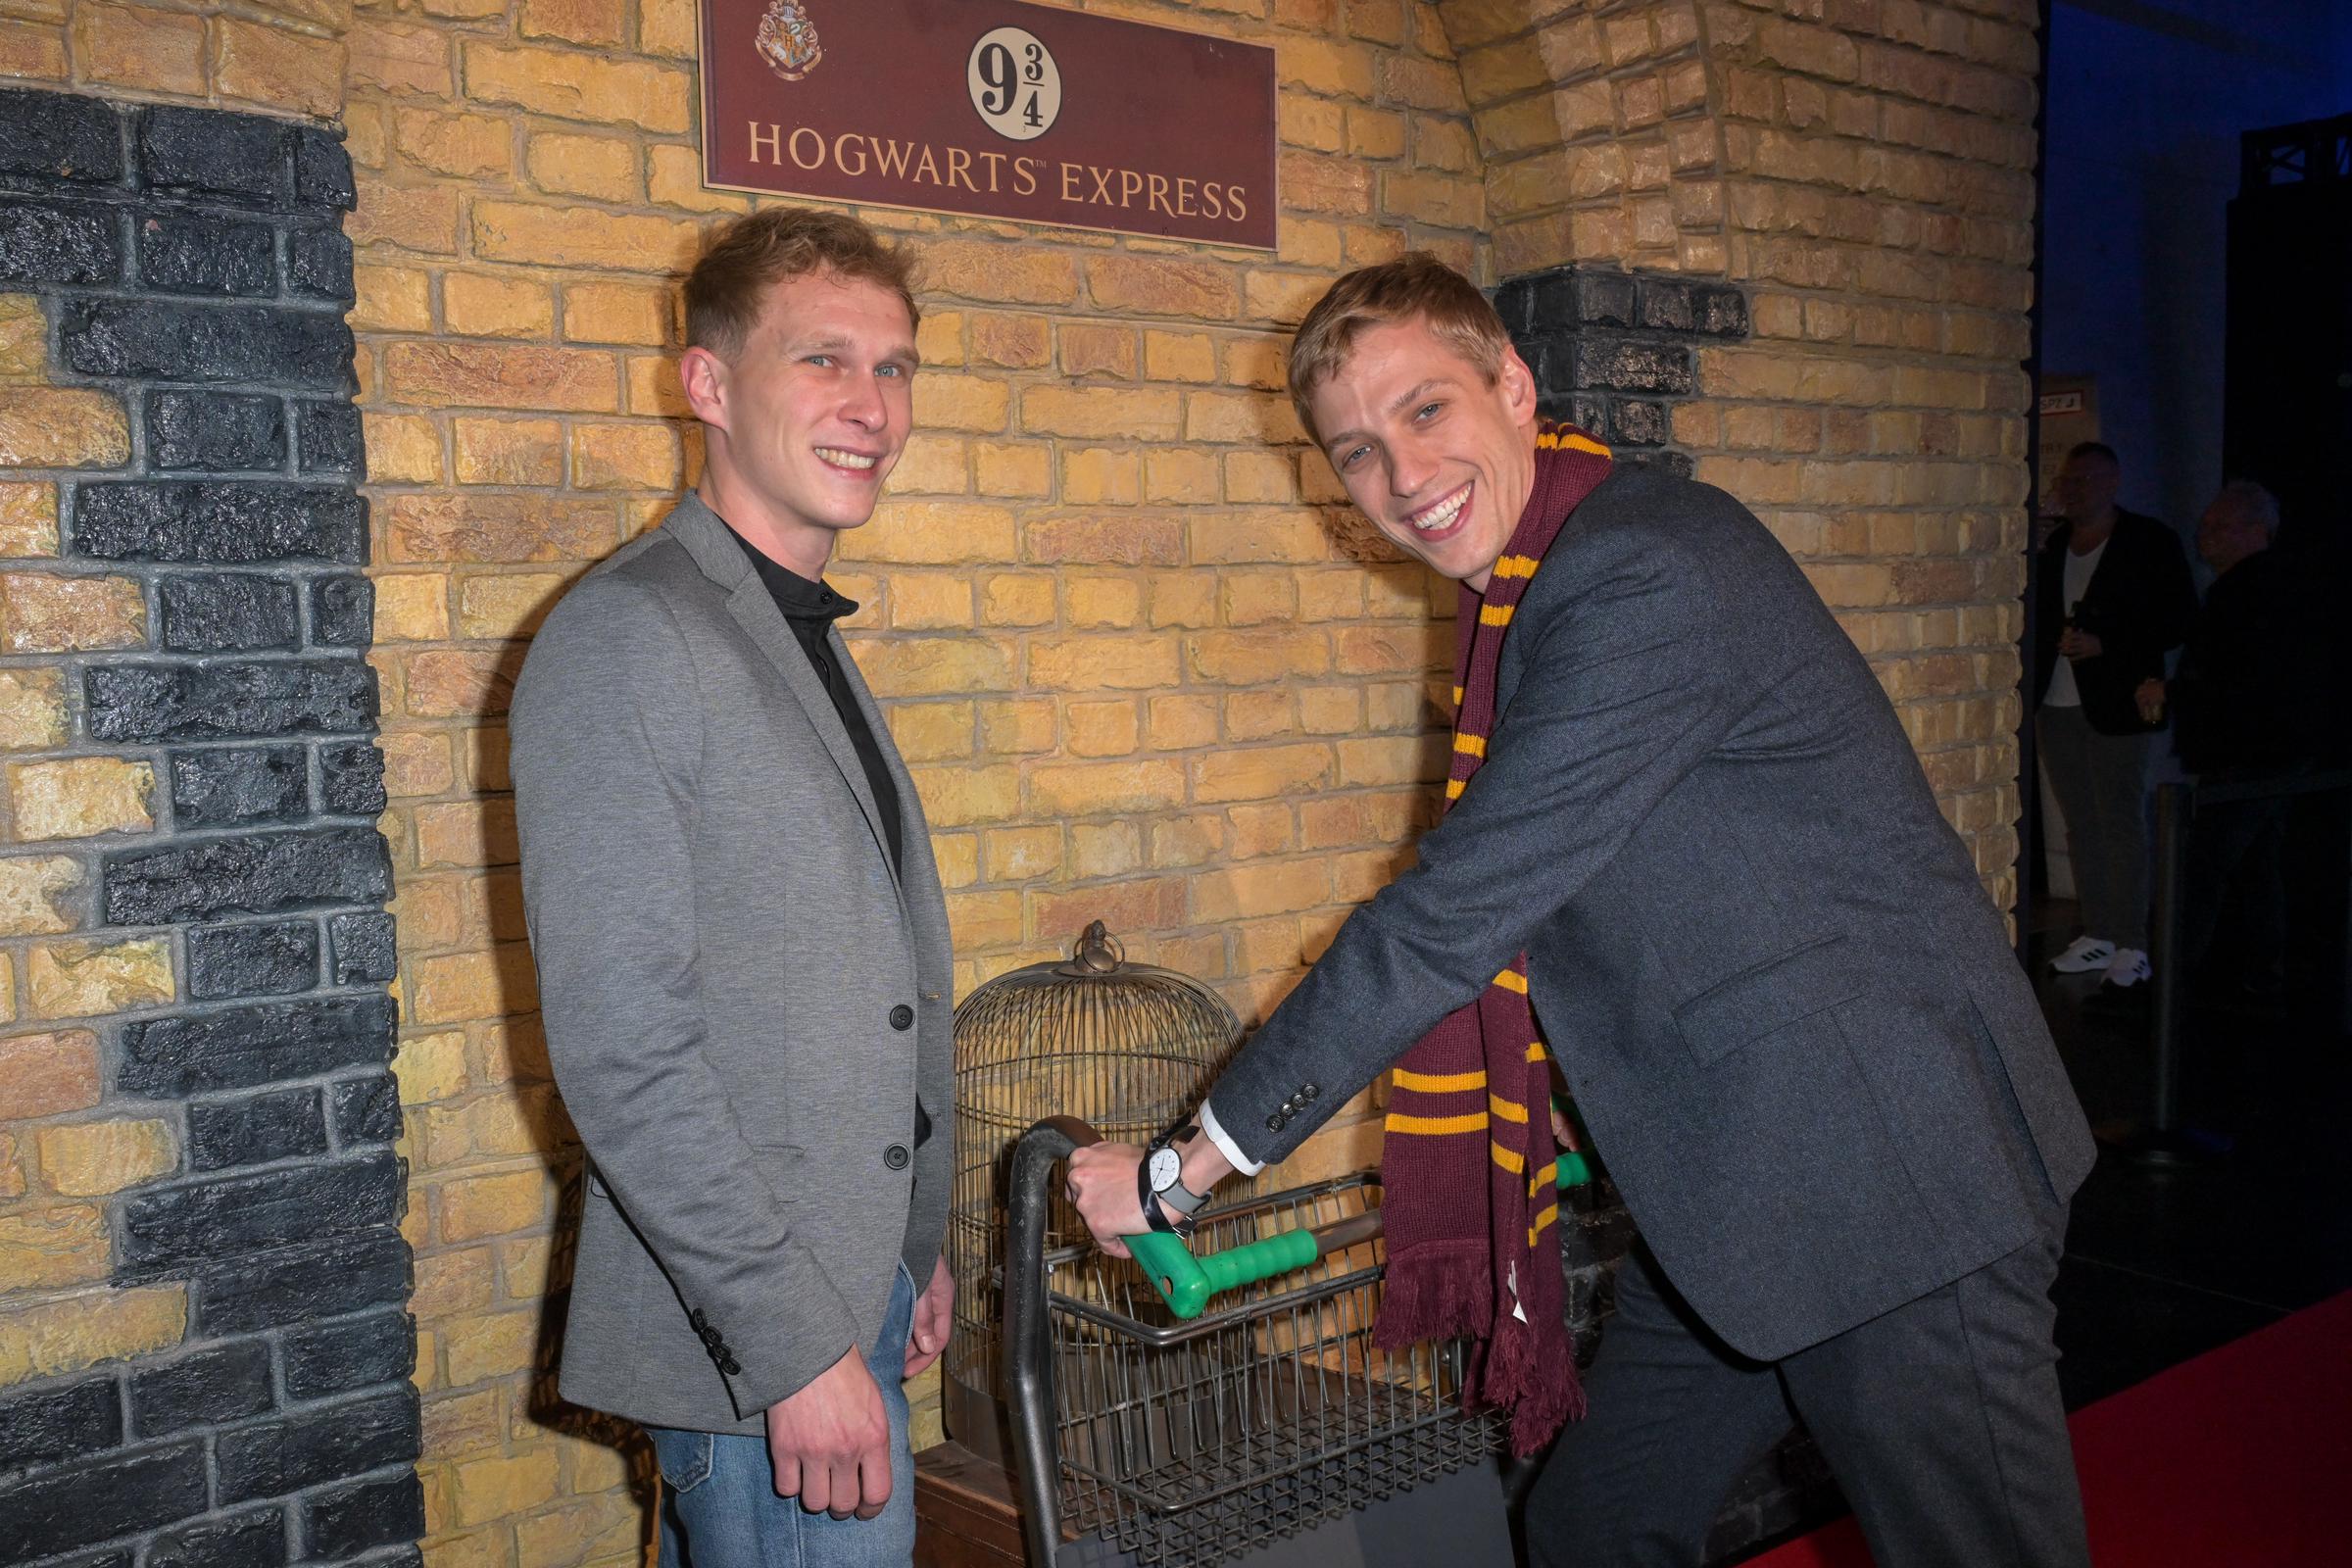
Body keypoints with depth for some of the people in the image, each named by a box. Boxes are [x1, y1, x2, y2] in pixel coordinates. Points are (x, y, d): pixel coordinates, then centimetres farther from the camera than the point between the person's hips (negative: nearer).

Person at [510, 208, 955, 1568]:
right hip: (752, 1341, -8)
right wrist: (796, 1346, -21)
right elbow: (623, 1048, -22)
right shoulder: (625, 639, -16)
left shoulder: (808, 639, 13)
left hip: (854, 1294, 9)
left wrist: (915, 1253, 17)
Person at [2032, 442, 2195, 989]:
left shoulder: (2149, 541, -3)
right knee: (2080, 824, 10)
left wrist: (2105, 643, -15)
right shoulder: (2051, 545, 11)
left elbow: (2179, 619, -6)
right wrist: (2052, 643, -2)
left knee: (2122, 825, -4)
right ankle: (2097, 934, 18)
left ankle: (2132, 946, 1)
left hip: (2114, 706, -5)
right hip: (2056, 704, 5)